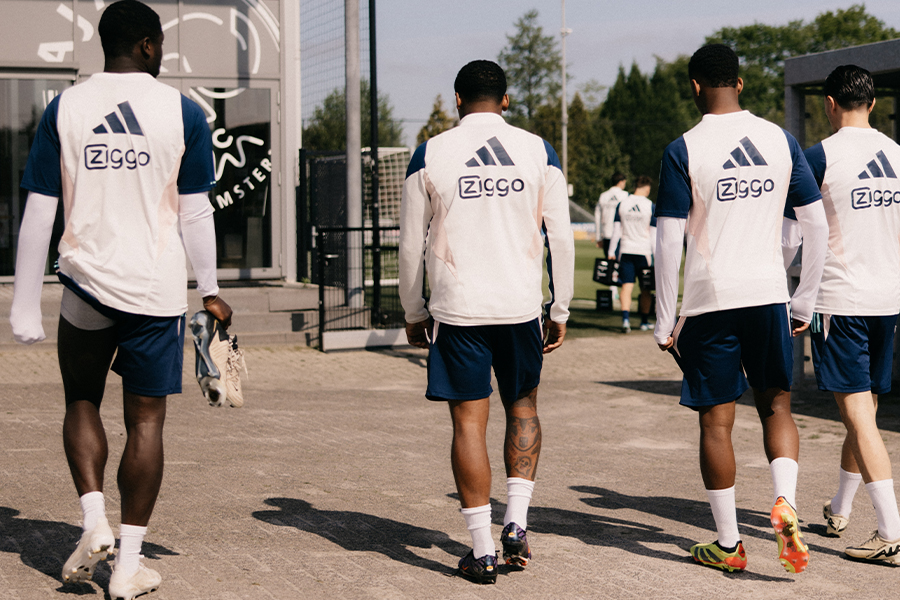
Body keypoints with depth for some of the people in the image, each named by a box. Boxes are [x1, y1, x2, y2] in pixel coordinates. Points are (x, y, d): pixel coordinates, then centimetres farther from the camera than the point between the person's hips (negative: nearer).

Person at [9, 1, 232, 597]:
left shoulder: (64, 108, 2)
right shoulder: (183, 112, -1)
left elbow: (39, 212, 1)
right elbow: (195, 211, 0)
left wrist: (26, 304, 4)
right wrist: (210, 290, 11)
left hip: (86, 283, 1)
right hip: (157, 287, -1)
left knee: (82, 401, 21)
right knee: (146, 418, 6)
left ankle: (95, 520, 4)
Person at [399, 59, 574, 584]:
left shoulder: (430, 155, 0)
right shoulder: (538, 151, 3)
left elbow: (411, 245, 3)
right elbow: (562, 239, 3)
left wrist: (414, 313, 14)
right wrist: (560, 311, 11)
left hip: (457, 309, -1)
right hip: (521, 305, 2)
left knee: (469, 422, 4)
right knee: (523, 407, 21)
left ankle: (483, 550, 5)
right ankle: (517, 524, 10)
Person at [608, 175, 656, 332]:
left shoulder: (622, 204, 3)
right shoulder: (650, 206, -4)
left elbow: (616, 232, 5)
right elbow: (654, 234, -3)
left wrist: (612, 252, 10)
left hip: (625, 251, 2)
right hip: (644, 251, -2)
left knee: (626, 286, -1)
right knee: (645, 289, 11)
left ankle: (625, 319, -19)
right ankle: (644, 322, 19)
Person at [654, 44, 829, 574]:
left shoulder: (684, 151, -6)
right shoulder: (781, 140, 4)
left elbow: (670, 241, -8)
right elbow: (818, 225, 5)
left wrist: (665, 321, 0)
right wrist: (805, 302, 14)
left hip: (709, 300, -3)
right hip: (769, 293, 3)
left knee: (717, 420, 6)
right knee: (777, 406, 16)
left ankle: (729, 544, 13)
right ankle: (785, 503, -8)